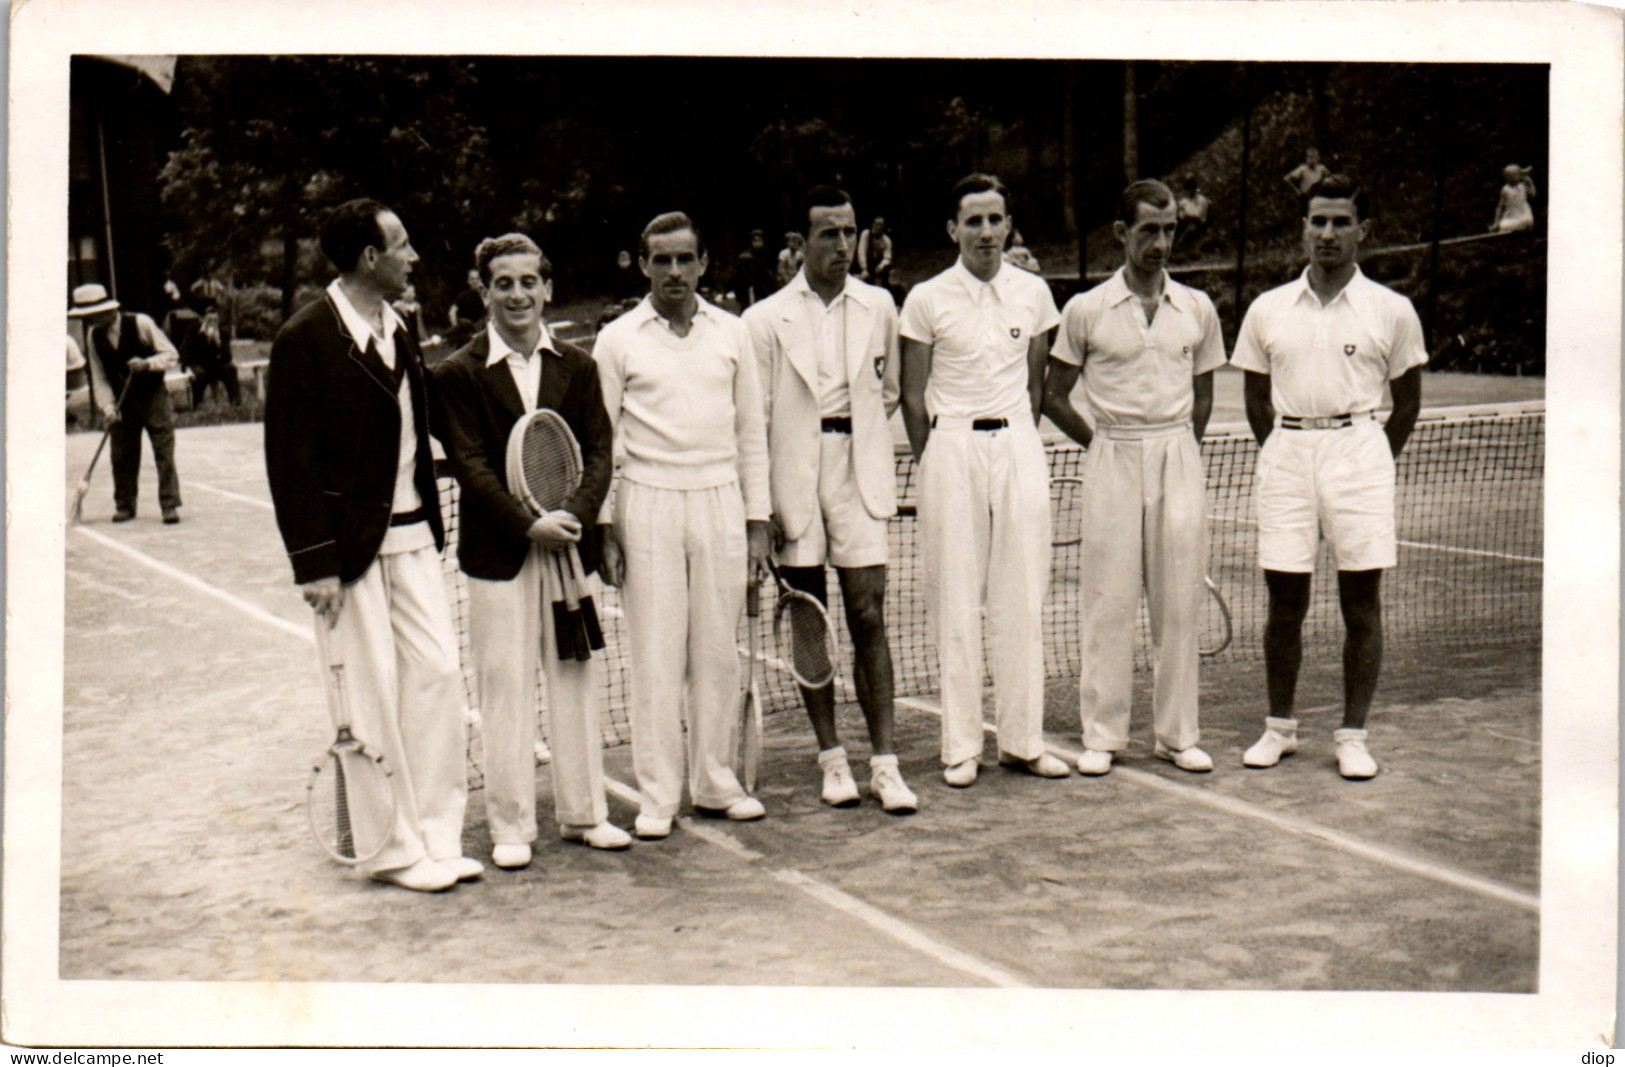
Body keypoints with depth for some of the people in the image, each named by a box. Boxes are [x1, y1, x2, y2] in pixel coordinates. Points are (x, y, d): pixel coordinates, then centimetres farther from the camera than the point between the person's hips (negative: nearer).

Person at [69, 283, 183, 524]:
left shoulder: (140, 323, -13)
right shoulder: (93, 335, -1)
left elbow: (172, 356, -10)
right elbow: (99, 377, 1)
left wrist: (146, 364, -27)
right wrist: (108, 407, -12)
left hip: (153, 397, -4)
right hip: (122, 403, 4)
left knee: (164, 453, -6)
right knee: (122, 456, 5)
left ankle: (170, 506, -3)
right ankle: (124, 505, 18)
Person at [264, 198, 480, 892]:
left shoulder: (398, 331, 12)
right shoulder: (305, 339, -11)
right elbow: (290, 459, -12)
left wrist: (432, 524, 9)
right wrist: (315, 562, -15)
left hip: (411, 535, 7)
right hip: (350, 544, -7)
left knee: (439, 671, 4)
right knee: (370, 694, 1)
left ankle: (437, 835, 15)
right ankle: (393, 848, 12)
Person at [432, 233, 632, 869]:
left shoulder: (577, 367, 9)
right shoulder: (459, 374, -2)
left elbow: (599, 452, 3)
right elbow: (470, 465, -8)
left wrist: (576, 514, -15)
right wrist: (528, 526, -18)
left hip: (572, 546, 3)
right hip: (498, 554, -3)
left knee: (578, 679, 10)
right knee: (504, 686, 2)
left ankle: (583, 812, 22)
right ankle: (510, 824, 12)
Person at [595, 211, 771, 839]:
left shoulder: (732, 334, 9)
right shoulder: (617, 340, 2)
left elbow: (751, 433, 12)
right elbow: (601, 440, 4)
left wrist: (757, 520, 8)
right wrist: (605, 527, -2)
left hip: (720, 502, 2)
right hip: (648, 504, -2)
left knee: (719, 652, 6)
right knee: (655, 655, -1)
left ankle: (715, 783, 18)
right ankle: (656, 795, 8)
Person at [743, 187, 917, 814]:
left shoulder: (879, 307, 6)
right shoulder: (767, 319, -1)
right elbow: (753, 416, -1)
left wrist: (856, 432, 8)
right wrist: (762, 501, -6)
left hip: (857, 477, 1)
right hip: (795, 482, -1)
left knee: (868, 617, -3)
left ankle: (884, 762, 1)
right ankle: (831, 757, 16)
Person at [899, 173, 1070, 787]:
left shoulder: (1033, 293, 7)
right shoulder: (927, 300, -2)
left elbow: (1036, 382, 14)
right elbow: (913, 395, 2)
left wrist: (1015, 445, 10)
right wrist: (932, 464, 1)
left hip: (1019, 446, 3)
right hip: (952, 445, -2)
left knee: (1023, 598, 3)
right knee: (956, 603, 0)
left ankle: (1022, 741, 12)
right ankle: (960, 747, 8)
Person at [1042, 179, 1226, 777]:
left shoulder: (1197, 310, 7)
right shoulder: (1086, 310, 0)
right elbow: (1054, 397, 7)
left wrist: (1178, 449, 10)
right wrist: (1101, 442, 5)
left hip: (1180, 459, 2)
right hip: (1111, 459, -2)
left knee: (1180, 602, 4)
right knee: (1108, 603, -1)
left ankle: (1177, 734, 13)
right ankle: (1101, 735, 8)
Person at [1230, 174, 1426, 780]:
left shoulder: (1391, 311, 3)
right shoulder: (1268, 310, 7)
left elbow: (1407, 403, 10)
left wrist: (1372, 462, 5)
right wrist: (1282, 454, 8)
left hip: (1358, 447, -1)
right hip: (1285, 452, 1)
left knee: (1361, 604, 1)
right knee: (1285, 602, 4)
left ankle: (1353, 736, 9)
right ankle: (1279, 727, 17)